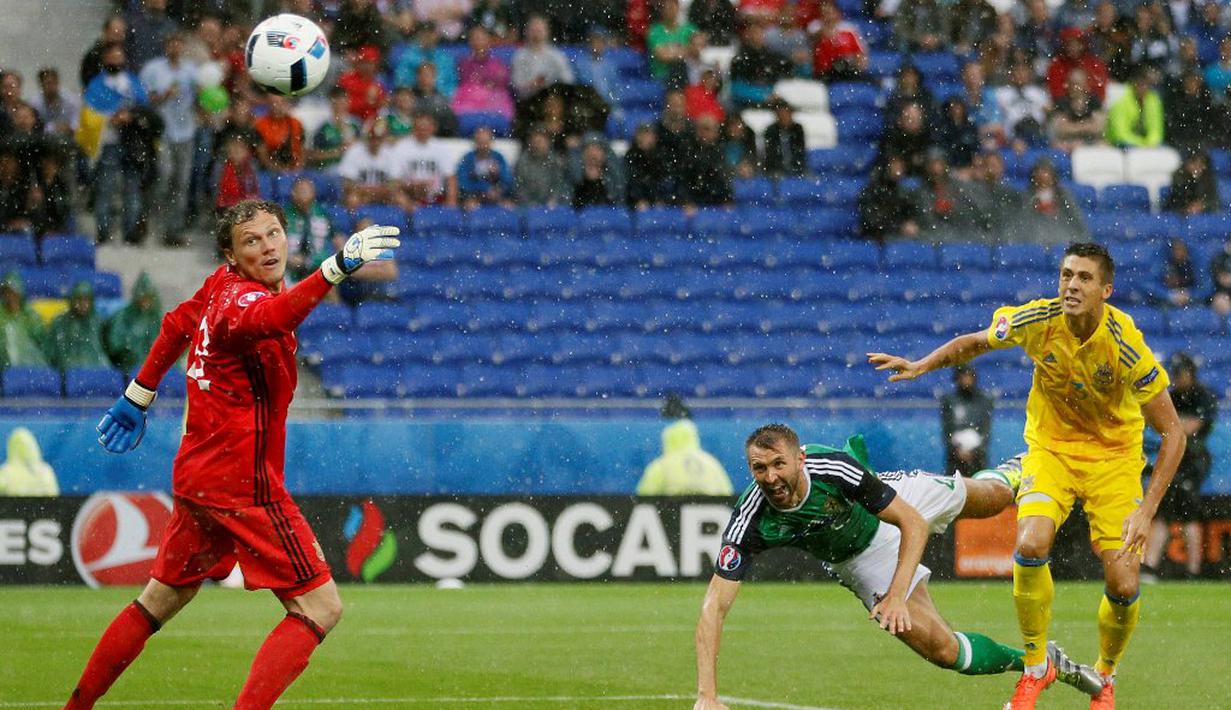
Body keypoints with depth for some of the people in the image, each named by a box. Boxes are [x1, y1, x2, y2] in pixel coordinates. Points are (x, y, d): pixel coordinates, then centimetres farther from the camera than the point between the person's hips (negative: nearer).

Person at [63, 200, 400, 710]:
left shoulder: (221, 286, 6)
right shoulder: (239, 299, -21)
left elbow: (178, 326, 23)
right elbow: (268, 318, -46)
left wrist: (138, 397, 37)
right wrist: (336, 267, -61)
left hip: (196, 476, 10)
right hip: (243, 481, -10)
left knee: (161, 601, 24)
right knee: (320, 608, -10)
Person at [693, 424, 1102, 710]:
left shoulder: (834, 468, -42)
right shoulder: (750, 522, -39)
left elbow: (914, 524, -32)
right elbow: (714, 607, -39)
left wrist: (897, 595, -45)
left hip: (897, 498, 0)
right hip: (863, 558, 0)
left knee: (984, 498, 27)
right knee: (941, 649, -9)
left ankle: (1009, 475, 67)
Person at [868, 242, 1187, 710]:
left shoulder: (1126, 346, -26)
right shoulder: (1035, 321, -19)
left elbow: (1172, 432, -19)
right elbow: (975, 342, 4)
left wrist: (1147, 509, -26)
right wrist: (919, 366, -10)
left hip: (1113, 455, -1)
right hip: (1051, 446, 1)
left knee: (1124, 587, -11)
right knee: (1030, 546, -26)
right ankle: (1036, 667, -4)